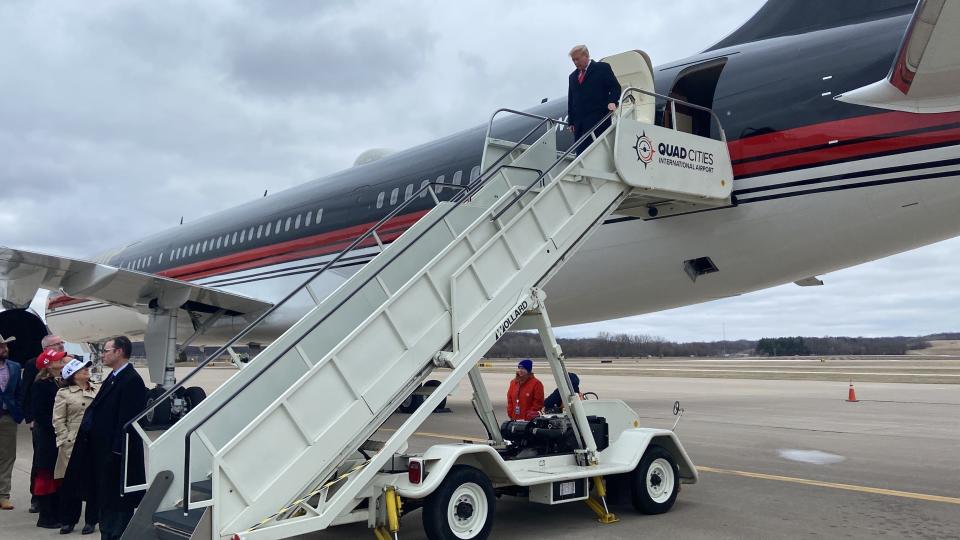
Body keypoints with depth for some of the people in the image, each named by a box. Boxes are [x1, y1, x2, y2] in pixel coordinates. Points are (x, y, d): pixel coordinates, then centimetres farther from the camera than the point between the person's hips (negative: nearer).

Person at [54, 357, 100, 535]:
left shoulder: (99, 389, 7)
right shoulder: (64, 393, 2)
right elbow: (58, 420, 0)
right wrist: (68, 440, -7)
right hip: (73, 445, -2)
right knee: (70, 483, 4)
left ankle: (91, 520, 15)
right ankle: (69, 520, 18)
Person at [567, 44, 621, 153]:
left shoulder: (602, 68, 7)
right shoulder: (573, 76, 22)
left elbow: (615, 87, 2)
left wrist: (612, 101, -17)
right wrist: (571, 121, 15)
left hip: (598, 119, -5)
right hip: (579, 122, 5)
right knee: (580, 151, -3)